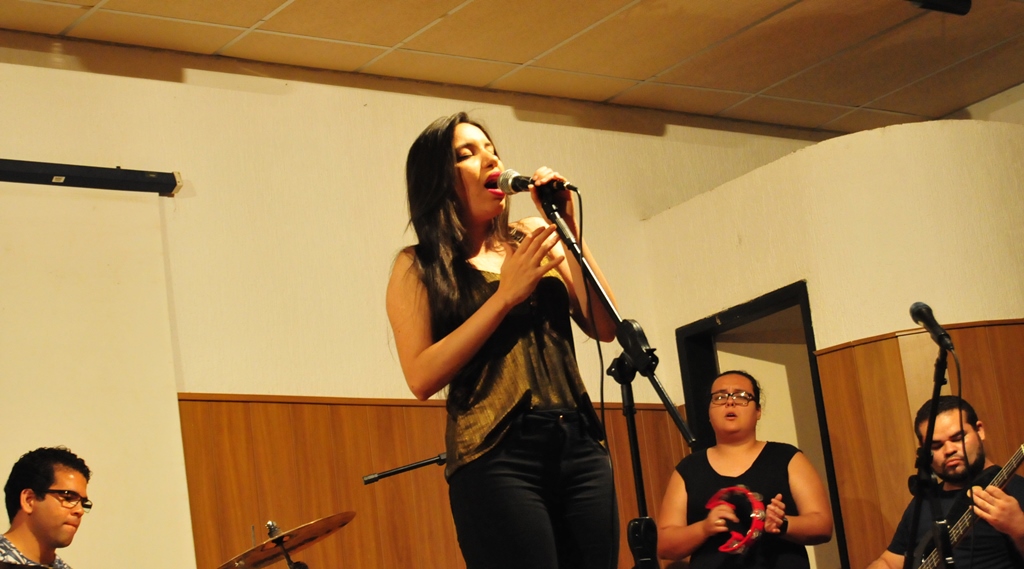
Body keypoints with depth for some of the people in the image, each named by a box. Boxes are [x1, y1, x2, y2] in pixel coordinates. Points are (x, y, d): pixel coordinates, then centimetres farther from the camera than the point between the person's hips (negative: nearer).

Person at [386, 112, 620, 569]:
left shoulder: (532, 239, 14)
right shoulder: (418, 268, 4)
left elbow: (605, 328, 5)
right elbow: (422, 377, -10)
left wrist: (569, 230, -1)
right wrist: (506, 295, -11)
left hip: (581, 446, 4)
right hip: (497, 457, -4)